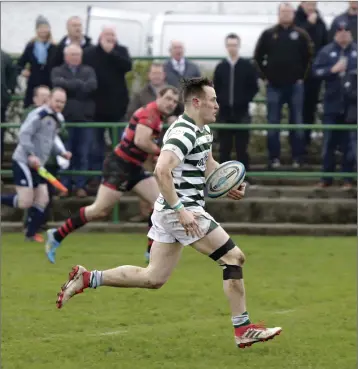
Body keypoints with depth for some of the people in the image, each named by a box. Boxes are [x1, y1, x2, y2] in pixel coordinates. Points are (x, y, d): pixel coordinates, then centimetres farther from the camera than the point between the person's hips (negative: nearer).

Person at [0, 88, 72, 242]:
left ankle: (31, 234, 13)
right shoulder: (38, 115, -15)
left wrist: (61, 152, 13)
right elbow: (24, 134, -21)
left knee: (42, 200, 4)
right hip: (23, 162, -9)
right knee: (25, 202, -16)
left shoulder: (55, 119, 14)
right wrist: (31, 155, -29)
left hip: (37, 165, 9)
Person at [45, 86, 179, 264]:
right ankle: (57, 236, 2)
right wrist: (160, 152, -14)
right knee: (100, 210, -9)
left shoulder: (156, 116, 15)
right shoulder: (150, 112, -16)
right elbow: (140, 141, -28)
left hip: (133, 168, 10)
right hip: (119, 166, -10)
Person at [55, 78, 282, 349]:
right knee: (234, 257, -7)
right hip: (181, 209, -10)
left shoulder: (204, 130, 14)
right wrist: (180, 210, -31)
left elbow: (208, 163, 31)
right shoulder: (184, 133, -19)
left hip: (171, 211, 10)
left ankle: (86, 279, 13)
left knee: (153, 278, 11)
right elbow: (162, 171, -29)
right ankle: (243, 331, -3)